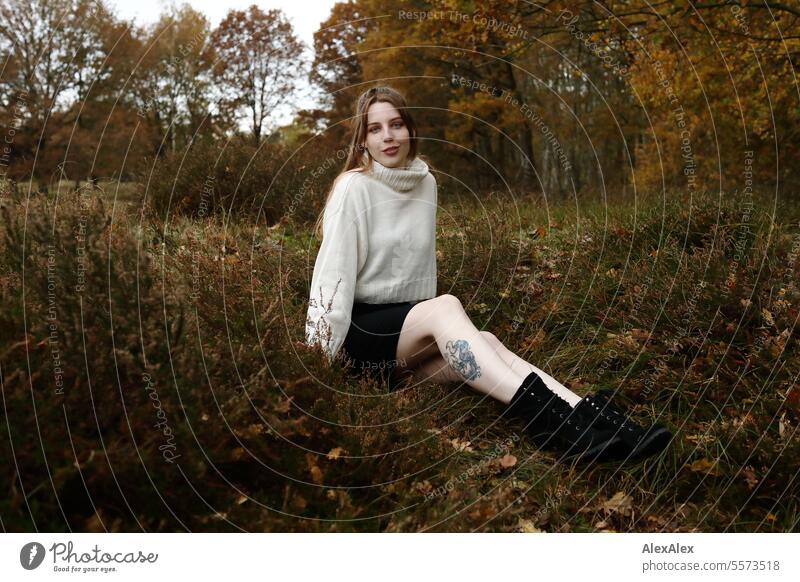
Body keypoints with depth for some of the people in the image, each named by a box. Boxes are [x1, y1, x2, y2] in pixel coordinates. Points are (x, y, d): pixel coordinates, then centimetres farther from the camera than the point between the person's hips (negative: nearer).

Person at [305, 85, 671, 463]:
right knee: (447, 305, -32)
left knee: (484, 344, -23)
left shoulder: (426, 184, 8)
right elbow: (333, 274, -15)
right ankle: (540, 414, -47)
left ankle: (583, 414, -39)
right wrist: (322, 355, -21)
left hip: (410, 324, 5)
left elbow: (421, 262, 12)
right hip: (360, 327, -5)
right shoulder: (353, 187, -9)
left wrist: (431, 337, 8)